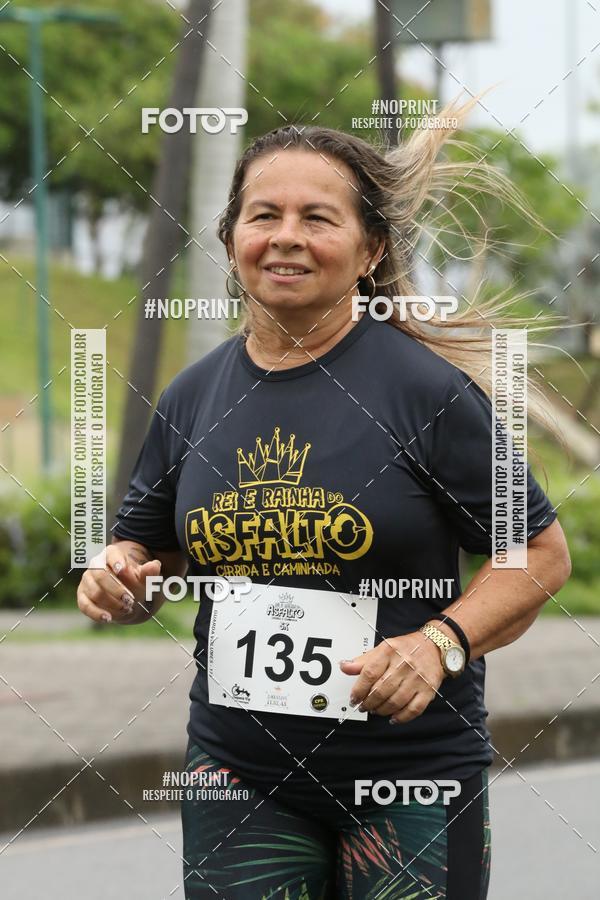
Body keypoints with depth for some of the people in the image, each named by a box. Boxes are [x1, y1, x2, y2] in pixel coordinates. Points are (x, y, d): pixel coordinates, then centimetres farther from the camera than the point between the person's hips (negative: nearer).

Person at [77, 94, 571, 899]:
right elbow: (147, 545, 18)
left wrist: (440, 644, -20)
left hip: (410, 775, -3)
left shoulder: (425, 387, -9)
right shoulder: (192, 399, 4)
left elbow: (541, 553, -6)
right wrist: (120, 578, -5)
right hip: (239, 771, 4)